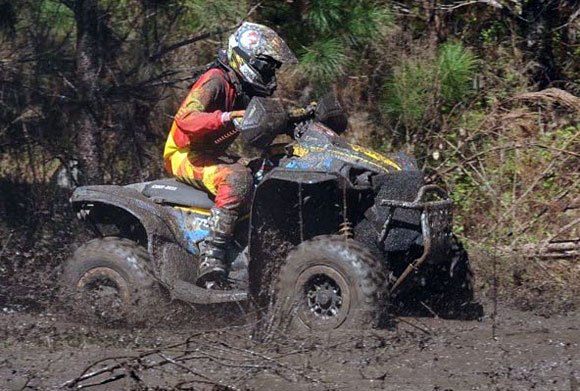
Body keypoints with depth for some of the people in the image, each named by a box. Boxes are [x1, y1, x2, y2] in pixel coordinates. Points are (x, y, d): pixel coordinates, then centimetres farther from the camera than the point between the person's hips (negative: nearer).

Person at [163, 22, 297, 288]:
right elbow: (185, 119, -30)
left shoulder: (247, 91, 13)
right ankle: (212, 256, -42)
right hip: (185, 155, -10)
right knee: (237, 178, -36)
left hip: (212, 156, 10)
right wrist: (227, 117, -42)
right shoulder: (216, 81, -16)